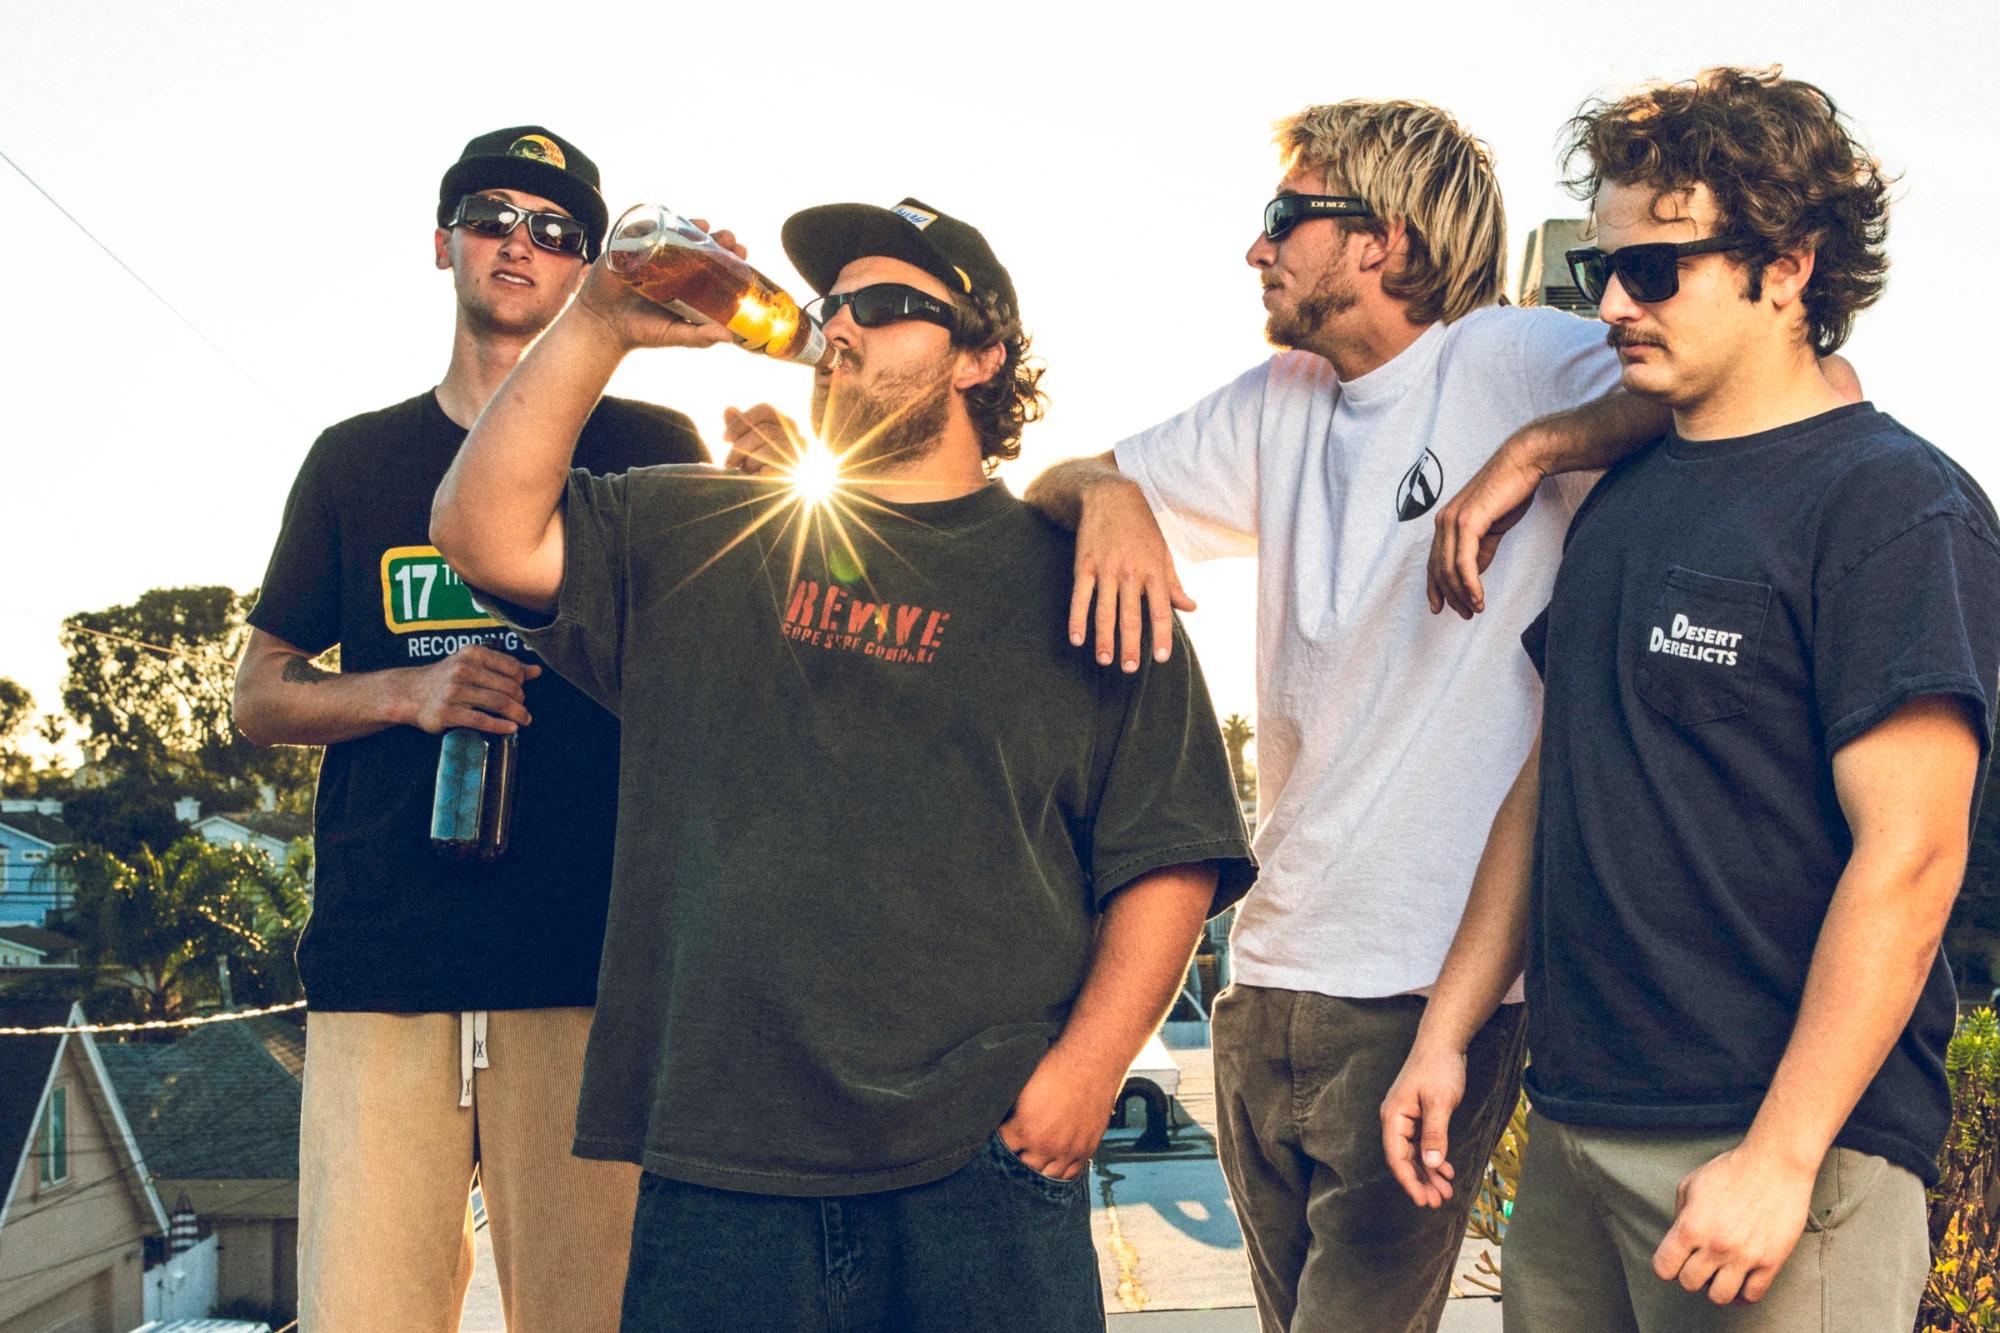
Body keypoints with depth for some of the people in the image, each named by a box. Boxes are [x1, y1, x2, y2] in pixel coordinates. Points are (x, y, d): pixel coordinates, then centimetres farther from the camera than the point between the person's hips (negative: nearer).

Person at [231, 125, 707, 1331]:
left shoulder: (653, 450, 11)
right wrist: (411, 692, -4)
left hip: (591, 954, -1)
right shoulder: (356, 459, 17)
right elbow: (259, 697, 17)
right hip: (381, 952, 2)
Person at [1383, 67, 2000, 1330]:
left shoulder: (1894, 505, -10)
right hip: (1573, 1132, 7)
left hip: (1782, 1144, -7)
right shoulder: (1622, 496, 12)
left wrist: (1781, 1158, -20)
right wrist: (1447, 1031, 11)